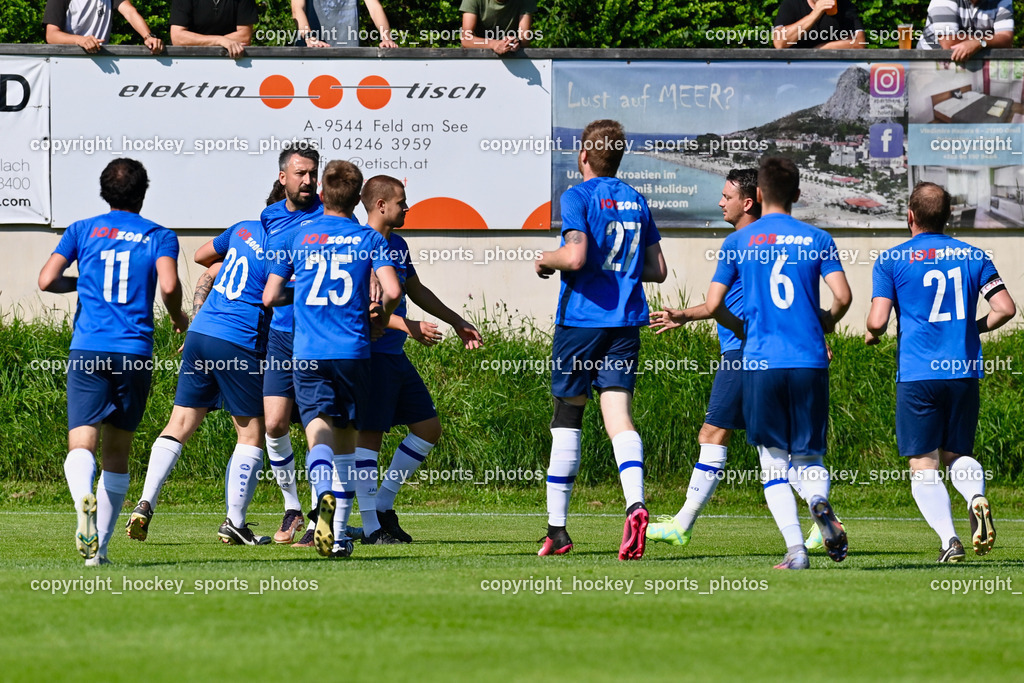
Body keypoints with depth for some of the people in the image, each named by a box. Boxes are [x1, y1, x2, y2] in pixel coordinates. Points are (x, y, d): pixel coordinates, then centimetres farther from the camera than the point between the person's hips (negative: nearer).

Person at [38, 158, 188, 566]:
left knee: (81, 444, -11)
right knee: (117, 452, 13)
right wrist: (178, 319, 11)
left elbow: (47, 280, 1)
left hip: (87, 350, -1)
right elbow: (168, 285, -10)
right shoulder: (159, 237, 8)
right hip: (135, 352, 1)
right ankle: (99, 545, 9)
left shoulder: (82, 231, 11)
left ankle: (85, 499, -44)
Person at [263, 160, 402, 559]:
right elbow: (393, 290, -10)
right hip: (353, 353, 1)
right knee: (345, 440, 15)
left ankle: (325, 496, -43)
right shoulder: (369, 240, 3)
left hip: (308, 355, -1)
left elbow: (269, 297, 8)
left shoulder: (298, 238, 7)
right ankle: (340, 534, 15)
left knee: (318, 433, -11)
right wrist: (382, 313, 11)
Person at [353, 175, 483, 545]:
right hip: (369, 352, -10)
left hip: (395, 355, 10)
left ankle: (383, 505, 18)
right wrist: (409, 327, -27)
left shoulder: (398, 245, 15)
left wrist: (456, 321, 32)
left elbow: (416, 290, 29)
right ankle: (371, 526, -6)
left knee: (429, 427, 9)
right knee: (370, 434, -8)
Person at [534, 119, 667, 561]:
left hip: (581, 320, -4)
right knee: (619, 417, -4)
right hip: (625, 324, 4)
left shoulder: (578, 197, -6)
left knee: (567, 421, 7)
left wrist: (546, 260, -1)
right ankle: (635, 503, -30)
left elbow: (576, 256, -20)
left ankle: (557, 529, 10)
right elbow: (657, 271, 14)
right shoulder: (636, 202, 12)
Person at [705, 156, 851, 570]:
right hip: (810, 362, 1)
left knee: (773, 462, 7)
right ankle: (819, 501, -24)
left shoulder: (738, 242, 5)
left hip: (761, 363, -1)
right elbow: (842, 296, -4)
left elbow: (714, 303, 2)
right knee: (809, 457, 11)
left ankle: (795, 547, -10)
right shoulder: (817, 240, 6)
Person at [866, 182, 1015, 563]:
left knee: (923, 466, 2)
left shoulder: (892, 261, -1)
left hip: (917, 375, -3)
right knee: (957, 455, 17)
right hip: (964, 372, 3)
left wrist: (872, 334, 14)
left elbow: (878, 321, -9)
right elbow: (1005, 308, 2)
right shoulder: (972, 256, 8)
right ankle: (977, 499, -14)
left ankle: (948, 538, -16)